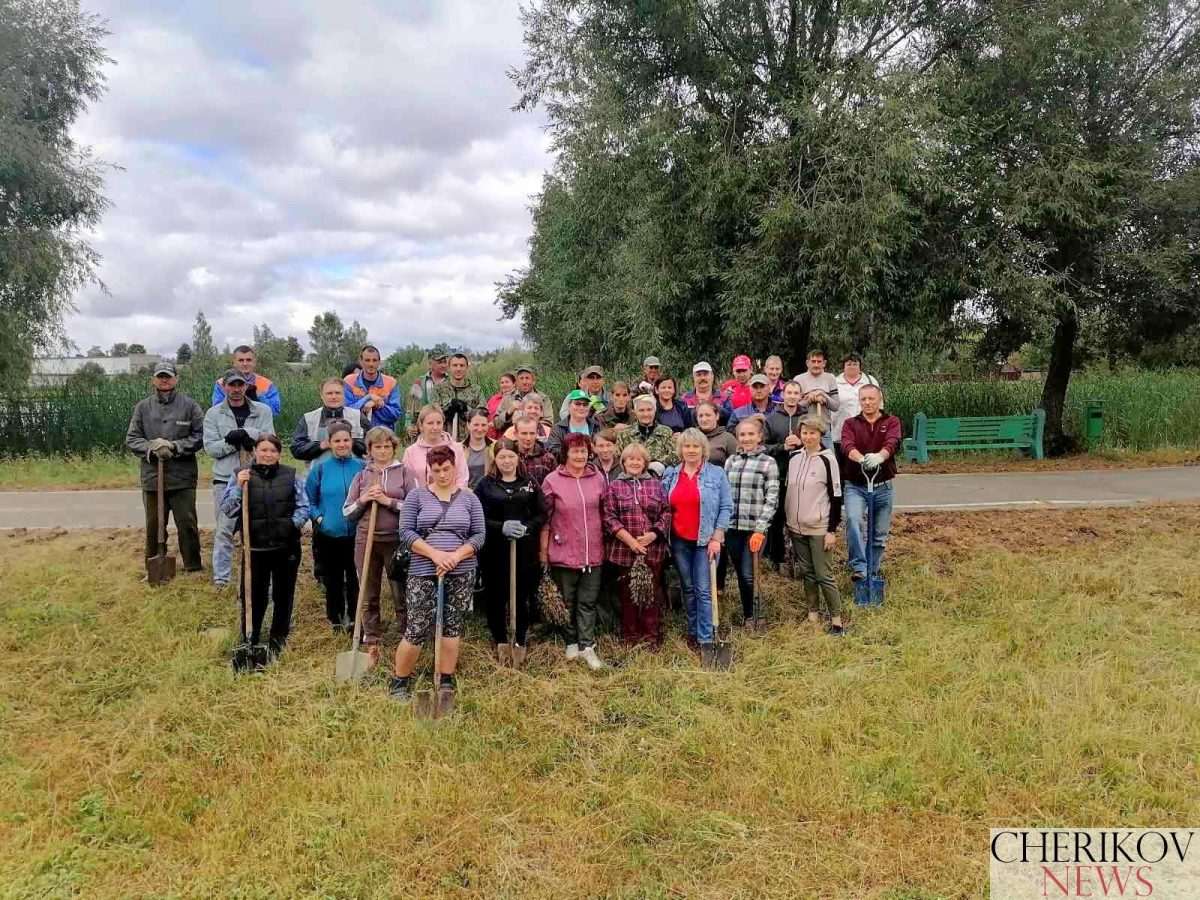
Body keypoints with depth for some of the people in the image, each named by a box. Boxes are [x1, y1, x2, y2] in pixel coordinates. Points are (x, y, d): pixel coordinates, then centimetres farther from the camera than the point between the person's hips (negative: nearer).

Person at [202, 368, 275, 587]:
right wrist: (234, 441, -17)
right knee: (224, 529, 3)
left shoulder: (262, 411, 4)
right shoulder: (213, 414, 5)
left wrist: (245, 433, -22)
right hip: (225, 479, 0)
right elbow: (211, 447, -4)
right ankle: (221, 577, 11)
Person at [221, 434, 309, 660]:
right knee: (254, 596, 2)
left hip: (287, 547, 1)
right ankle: (250, 641, 20)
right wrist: (238, 487, -16)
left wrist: (293, 524, -13)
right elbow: (227, 510, -4)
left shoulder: (290, 476, 2)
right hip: (255, 548, -1)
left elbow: (304, 507, 4)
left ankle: (278, 640, 28)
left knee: (283, 595, 12)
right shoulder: (241, 476, 0)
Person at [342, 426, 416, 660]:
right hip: (366, 541, 3)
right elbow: (347, 513, 10)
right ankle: (372, 645, 20)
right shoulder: (361, 476, 10)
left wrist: (388, 501, -14)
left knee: (401, 595, 2)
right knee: (369, 597, 9)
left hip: (397, 540, -3)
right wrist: (363, 500, -7)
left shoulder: (404, 472, 2)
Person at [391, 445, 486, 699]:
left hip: (461, 573, 2)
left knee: (452, 627, 6)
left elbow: (478, 535, 3)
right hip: (423, 572, -2)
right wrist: (434, 554, -15)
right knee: (417, 630, -4)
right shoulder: (417, 496, 4)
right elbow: (406, 532, -3)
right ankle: (399, 680, 15)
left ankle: (447, 681, 19)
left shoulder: (469, 499, 8)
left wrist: (456, 556, -14)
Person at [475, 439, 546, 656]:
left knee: (522, 597, 6)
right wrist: (502, 527, -19)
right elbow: (479, 518, -4)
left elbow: (541, 514, 5)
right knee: (495, 598, 5)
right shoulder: (486, 484, 3)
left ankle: (520, 643, 22)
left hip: (525, 550, 1)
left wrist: (527, 528, -14)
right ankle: (500, 643, 21)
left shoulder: (530, 483, 8)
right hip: (495, 551, -1)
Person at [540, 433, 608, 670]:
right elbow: (545, 518, -2)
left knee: (588, 601, 5)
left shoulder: (598, 479, 5)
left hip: (593, 552, 2)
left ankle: (587, 646, 10)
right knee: (567, 601, 10)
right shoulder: (552, 481, -4)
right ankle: (571, 643, 24)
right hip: (564, 552, -2)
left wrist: (606, 544, 11)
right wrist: (543, 550, -2)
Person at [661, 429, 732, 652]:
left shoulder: (717, 474, -2)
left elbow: (726, 508, -4)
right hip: (679, 541, 4)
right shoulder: (670, 475, 7)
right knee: (688, 588, 12)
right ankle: (693, 632, 23)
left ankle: (706, 639, 0)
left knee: (704, 590, -5)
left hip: (706, 540, -3)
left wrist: (716, 538, -10)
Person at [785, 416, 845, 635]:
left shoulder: (827, 459, -9)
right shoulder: (793, 457, 5)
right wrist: (786, 520, 13)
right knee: (806, 573, 11)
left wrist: (832, 530, -11)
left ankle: (836, 620, 5)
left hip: (819, 528, -5)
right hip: (796, 527, 5)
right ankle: (812, 615, 21)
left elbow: (836, 496, -9)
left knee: (824, 575, -4)